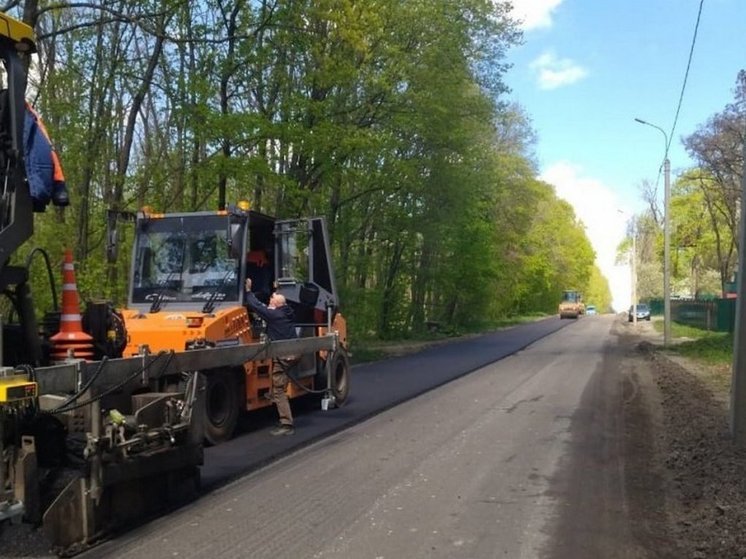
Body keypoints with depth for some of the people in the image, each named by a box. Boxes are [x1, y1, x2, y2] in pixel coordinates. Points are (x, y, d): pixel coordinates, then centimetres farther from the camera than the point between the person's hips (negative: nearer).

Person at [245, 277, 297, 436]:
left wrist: (248, 290, 8)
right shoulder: (287, 313, 12)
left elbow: (255, 305, -6)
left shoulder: (272, 314, -11)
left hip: (282, 356, -9)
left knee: (279, 391, -5)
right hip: (292, 354, 9)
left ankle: (286, 425, -7)